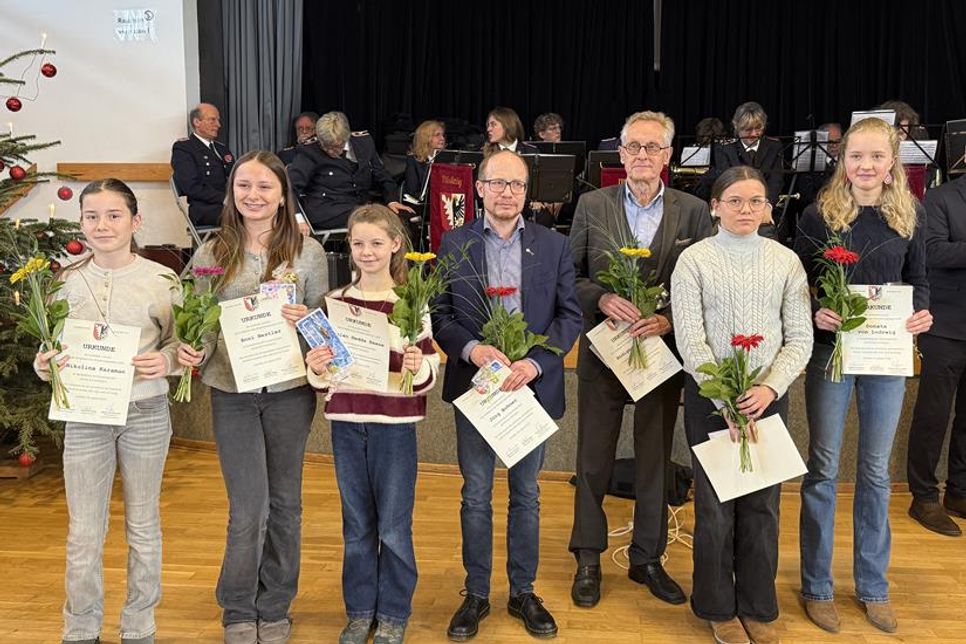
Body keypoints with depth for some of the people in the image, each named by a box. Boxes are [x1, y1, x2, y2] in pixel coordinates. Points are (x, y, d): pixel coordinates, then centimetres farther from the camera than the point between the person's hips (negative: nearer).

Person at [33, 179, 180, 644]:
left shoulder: (161, 280, -5)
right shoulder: (68, 282, 1)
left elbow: (179, 343, 0)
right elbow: (52, 348, 8)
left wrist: (165, 360, -21)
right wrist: (44, 364, -13)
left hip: (145, 413, -1)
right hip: (85, 415, 2)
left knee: (143, 527, 13)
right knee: (83, 533, 9)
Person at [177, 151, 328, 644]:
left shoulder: (307, 251, -1)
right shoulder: (212, 253, 1)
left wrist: (304, 320, -18)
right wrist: (192, 350, -15)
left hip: (290, 390, 1)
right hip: (232, 390, 0)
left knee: (283, 501, 12)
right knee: (249, 507, 0)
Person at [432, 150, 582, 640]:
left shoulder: (553, 245, 2)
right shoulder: (454, 244, 1)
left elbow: (570, 315, -1)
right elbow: (439, 313, -1)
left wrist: (534, 364, -15)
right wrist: (471, 349, -19)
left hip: (534, 386, 1)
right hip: (474, 385, 0)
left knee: (526, 494, 13)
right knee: (476, 496, 10)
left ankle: (523, 592, 29)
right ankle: (476, 594, 26)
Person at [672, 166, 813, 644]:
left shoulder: (786, 261, 4)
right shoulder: (694, 260, -3)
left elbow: (800, 339, 2)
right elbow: (690, 340, -8)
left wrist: (768, 388, -14)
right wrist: (726, 400, -15)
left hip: (769, 396, 2)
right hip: (709, 395, -2)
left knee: (763, 505, 9)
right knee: (716, 505, 6)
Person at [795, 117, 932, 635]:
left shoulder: (908, 215, 3)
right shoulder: (819, 214, -5)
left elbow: (917, 279, 11)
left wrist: (922, 312, -9)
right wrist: (815, 312, -21)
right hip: (831, 352, -3)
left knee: (876, 471, 12)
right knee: (824, 467, 5)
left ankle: (872, 585, 28)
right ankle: (817, 585, 20)